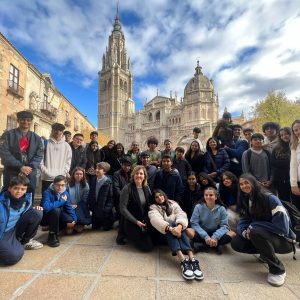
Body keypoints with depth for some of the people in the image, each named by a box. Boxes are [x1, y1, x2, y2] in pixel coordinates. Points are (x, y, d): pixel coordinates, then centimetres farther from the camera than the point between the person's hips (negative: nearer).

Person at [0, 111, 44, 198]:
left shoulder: (37, 138, 10)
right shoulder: (8, 135, 2)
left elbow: (39, 155, 2)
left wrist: (29, 167, -13)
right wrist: (20, 167, -17)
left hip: (30, 174, 2)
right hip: (11, 174, -2)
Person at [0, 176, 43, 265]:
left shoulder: (26, 198, -5)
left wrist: (35, 209, -10)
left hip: (16, 228, 6)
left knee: (37, 213, -16)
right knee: (14, 255, -31)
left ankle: (25, 241, 4)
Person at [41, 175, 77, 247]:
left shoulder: (65, 193, -7)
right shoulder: (47, 193, -24)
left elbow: (69, 207, -1)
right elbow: (46, 207, -41)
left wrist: (74, 219, -15)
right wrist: (61, 201, -30)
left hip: (56, 216, 5)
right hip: (45, 218, -5)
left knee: (70, 220, -20)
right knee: (56, 210, -33)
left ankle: (53, 227, 10)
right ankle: (52, 235, -13)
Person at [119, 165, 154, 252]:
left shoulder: (146, 188, 1)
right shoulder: (127, 189, -17)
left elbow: (150, 204, 7)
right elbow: (123, 209, -17)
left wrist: (147, 220, -7)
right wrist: (136, 221, -18)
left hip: (145, 222, 6)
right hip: (131, 222, -5)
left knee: (151, 243, 6)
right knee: (147, 247, -6)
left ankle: (135, 236, 28)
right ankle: (129, 235, 16)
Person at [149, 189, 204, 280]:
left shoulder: (173, 204, 14)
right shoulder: (153, 208, 7)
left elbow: (181, 214, -6)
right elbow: (156, 220, -17)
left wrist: (179, 226, -31)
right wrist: (169, 228, -36)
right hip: (164, 232, -2)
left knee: (177, 225, -32)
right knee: (171, 226, -34)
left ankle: (192, 259, -48)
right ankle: (183, 260, -53)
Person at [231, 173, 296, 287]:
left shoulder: (270, 199, -22)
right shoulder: (246, 201, 0)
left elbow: (282, 228, -27)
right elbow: (243, 222, -2)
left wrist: (253, 226, -25)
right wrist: (245, 232, -25)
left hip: (283, 240, -7)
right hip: (263, 236, 7)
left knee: (255, 231, -35)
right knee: (236, 243, -9)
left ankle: (277, 269, -15)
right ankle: (266, 253, 11)